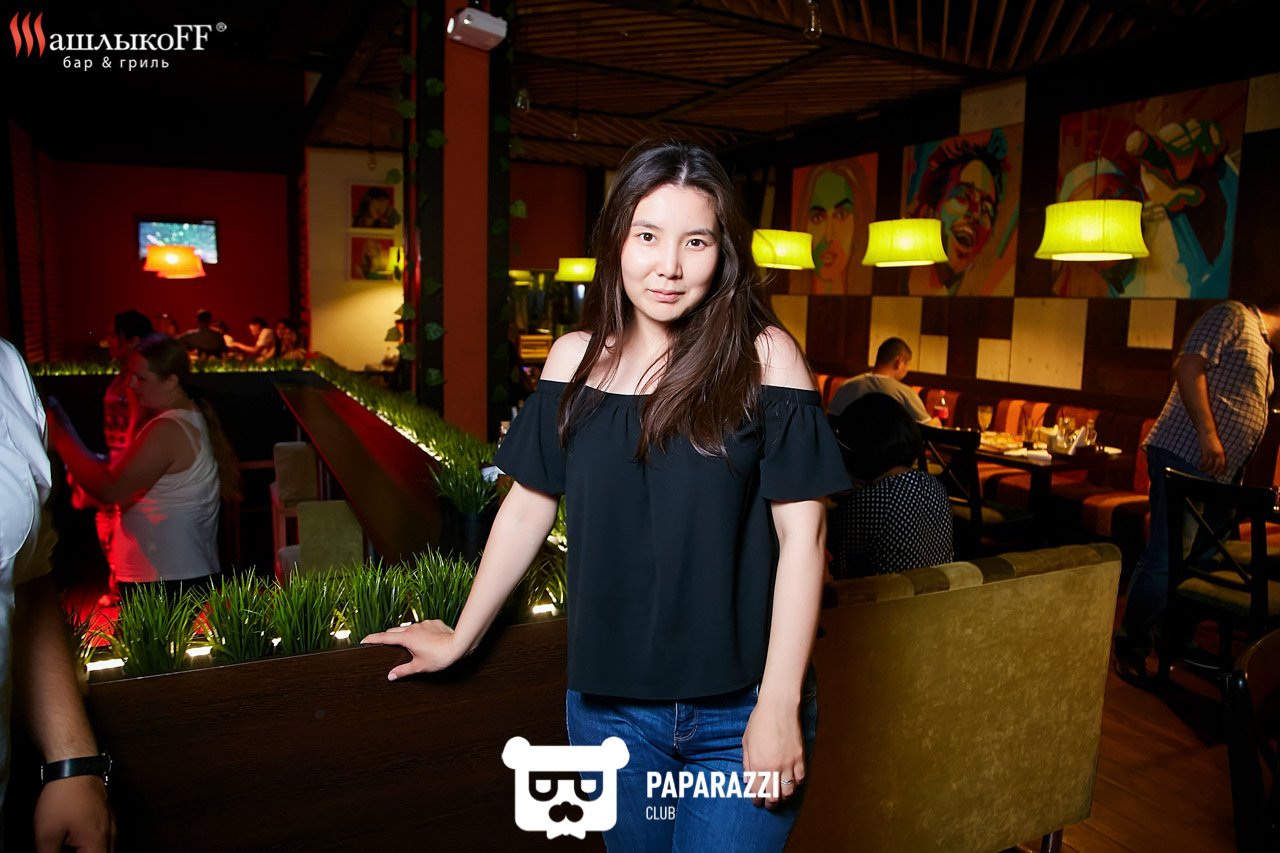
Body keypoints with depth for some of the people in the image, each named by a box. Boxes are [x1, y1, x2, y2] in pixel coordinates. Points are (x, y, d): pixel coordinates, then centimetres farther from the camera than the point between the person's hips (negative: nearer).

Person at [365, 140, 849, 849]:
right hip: (609, 704, 3)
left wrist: (780, 703, -13)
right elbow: (527, 507, 6)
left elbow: (801, 530, -10)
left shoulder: (762, 356, -10)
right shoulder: (576, 359, -1)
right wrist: (460, 637, 11)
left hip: (738, 713, -2)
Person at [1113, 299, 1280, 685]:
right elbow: (1188, 366, -16)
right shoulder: (1233, 316, 0)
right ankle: (1131, 647, -1)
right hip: (1186, 456, -10)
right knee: (1165, 559, -9)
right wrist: (1208, 433, -23)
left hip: (1219, 473, 10)